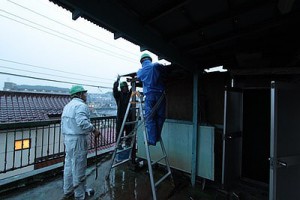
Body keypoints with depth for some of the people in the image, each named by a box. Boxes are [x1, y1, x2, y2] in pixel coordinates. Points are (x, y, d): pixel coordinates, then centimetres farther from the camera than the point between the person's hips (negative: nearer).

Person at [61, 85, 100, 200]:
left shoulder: (67, 105, 15)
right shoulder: (81, 105, -15)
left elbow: (64, 123, 18)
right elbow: (82, 122, -31)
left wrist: (66, 137, 25)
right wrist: (94, 130, -20)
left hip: (67, 138, 10)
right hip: (78, 139, -9)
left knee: (69, 164, 19)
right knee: (78, 167, 4)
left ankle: (67, 190, 35)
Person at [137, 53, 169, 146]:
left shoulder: (140, 71, 10)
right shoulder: (157, 65, 7)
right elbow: (166, 73, 16)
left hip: (149, 95, 0)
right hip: (160, 94, 1)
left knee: (149, 118, 4)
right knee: (160, 117, 11)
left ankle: (152, 140, 6)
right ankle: (157, 137, 18)